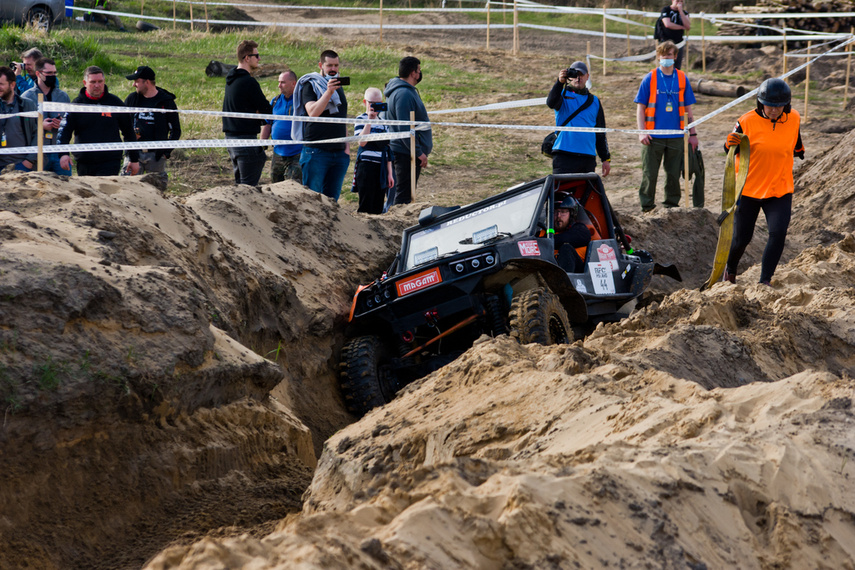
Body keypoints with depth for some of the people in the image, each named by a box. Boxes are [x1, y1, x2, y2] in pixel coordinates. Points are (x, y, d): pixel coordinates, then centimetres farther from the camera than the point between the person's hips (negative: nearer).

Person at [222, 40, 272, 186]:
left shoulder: (231, 79, 12)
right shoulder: (248, 82, -17)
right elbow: (266, 111, -13)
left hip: (230, 136, 9)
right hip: (245, 139, -9)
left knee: (240, 183, 16)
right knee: (249, 185, -7)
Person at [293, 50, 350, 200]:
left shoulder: (338, 87, 19)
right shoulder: (310, 85, -3)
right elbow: (312, 112, -19)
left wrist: (347, 146, 16)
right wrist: (328, 92, -27)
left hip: (339, 153, 6)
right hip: (316, 152, -6)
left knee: (332, 198, 5)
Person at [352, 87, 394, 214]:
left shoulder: (383, 122, 15)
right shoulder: (361, 119, -4)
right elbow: (361, 142, -21)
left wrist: (389, 173, 15)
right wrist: (369, 120, -21)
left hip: (381, 169, 6)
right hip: (366, 167, -6)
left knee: (378, 208, 5)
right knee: (366, 207, -8)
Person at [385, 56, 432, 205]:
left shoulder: (402, 91, 15)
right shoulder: (404, 94, -20)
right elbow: (404, 128, -24)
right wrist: (419, 152, -22)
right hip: (406, 153, -11)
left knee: (404, 194, 15)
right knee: (404, 195, -7)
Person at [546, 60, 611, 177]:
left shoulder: (594, 101, 18)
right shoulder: (563, 94, 8)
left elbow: (601, 133, 19)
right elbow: (551, 103, -17)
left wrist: (606, 159, 14)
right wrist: (560, 82, -30)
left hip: (588, 158, 4)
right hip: (564, 156, -4)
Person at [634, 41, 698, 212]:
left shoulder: (682, 79, 7)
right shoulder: (650, 79, 2)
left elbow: (688, 109, 12)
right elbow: (640, 107, 3)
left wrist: (693, 134, 9)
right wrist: (642, 132, -8)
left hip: (676, 136, 2)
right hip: (653, 136, -2)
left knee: (674, 174, 6)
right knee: (649, 174, -1)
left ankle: (671, 206, 17)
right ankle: (647, 208, 8)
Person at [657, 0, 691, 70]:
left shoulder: (684, 13, 11)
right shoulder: (665, 10, -2)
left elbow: (688, 26, -7)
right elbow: (668, 24, -17)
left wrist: (680, 11, -11)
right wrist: (683, 27, -7)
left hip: (679, 43, 4)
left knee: (677, 67, 1)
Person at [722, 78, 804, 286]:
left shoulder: (794, 119, -5)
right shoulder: (747, 122, -15)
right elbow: (731, 152, -7)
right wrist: (731, 143, -26)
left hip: (780, 191, 2)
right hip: (749, 189, -2)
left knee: (778, 234, -17)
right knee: (742, 238, 7)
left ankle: (765, 280, -7)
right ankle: (730, 269, 38)